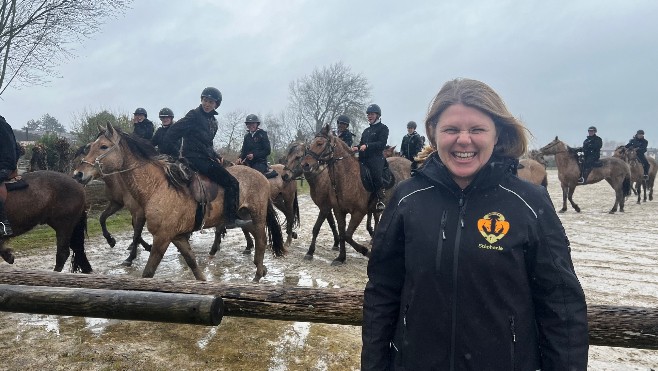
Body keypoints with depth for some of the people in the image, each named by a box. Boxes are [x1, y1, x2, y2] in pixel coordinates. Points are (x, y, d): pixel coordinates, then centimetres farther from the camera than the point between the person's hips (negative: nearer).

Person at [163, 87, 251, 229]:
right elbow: (173, 132, -13)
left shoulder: (213, 121, 16)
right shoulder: (194, 115, -9)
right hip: (194, 157, -9)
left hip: (206, 158, 9)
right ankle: (232, 219, -13)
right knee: (232, 182, -14)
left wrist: (216, 156, 10)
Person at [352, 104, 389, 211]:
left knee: (376, 175, -25)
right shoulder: (366, 130, 25)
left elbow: (382, 144, -10)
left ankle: (380, 200, -19)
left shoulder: (383, 128, 3)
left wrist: (367, 146, -21)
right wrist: (357, 148, 1)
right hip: (364, 159, 8)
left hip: (376, 158, -7)